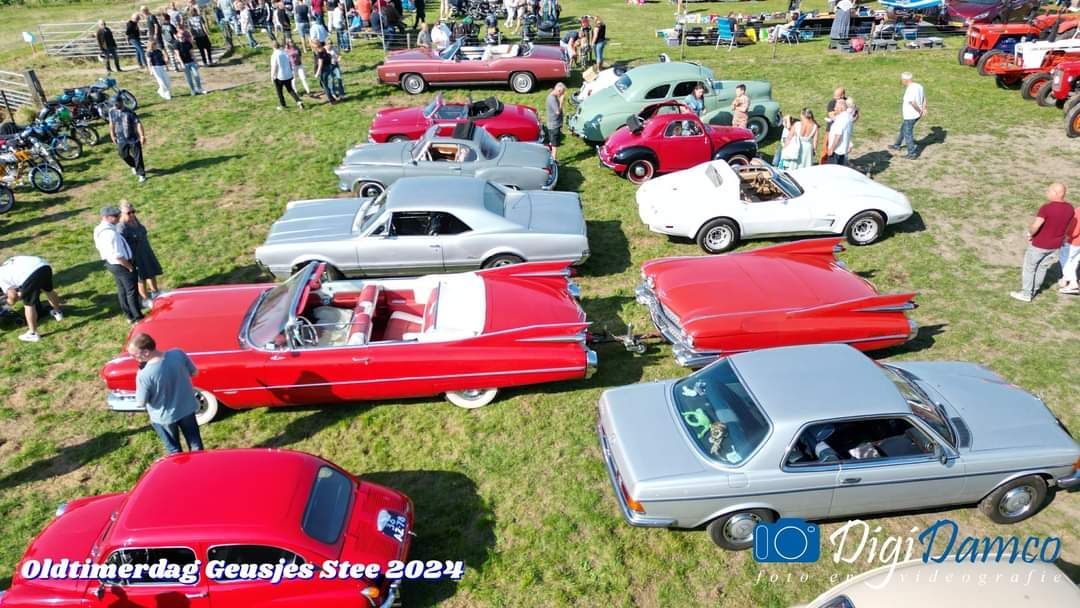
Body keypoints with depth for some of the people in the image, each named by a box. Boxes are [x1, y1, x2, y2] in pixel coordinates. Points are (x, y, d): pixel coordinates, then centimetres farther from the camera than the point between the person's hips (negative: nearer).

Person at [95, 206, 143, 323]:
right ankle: (137, 318, 11)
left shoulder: (99, 230, 1)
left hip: (111, 264, 10)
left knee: (122, 290, 19)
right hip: (121, 265, -9)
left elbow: (100, 248, 13)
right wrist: (130, 267, -14)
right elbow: (118, 256, -27)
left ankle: (130, 316, 31)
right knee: (132, 291, 3)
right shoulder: (110, 232, -28)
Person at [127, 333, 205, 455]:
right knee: (195, 443, 24)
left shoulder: (144, 375, -31)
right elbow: (194, 372, -6)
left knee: (174, 450, 24)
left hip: (164, 417, -3)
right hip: (187, 408, 3)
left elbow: (140, 403, -16)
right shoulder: (178, 353, -22)